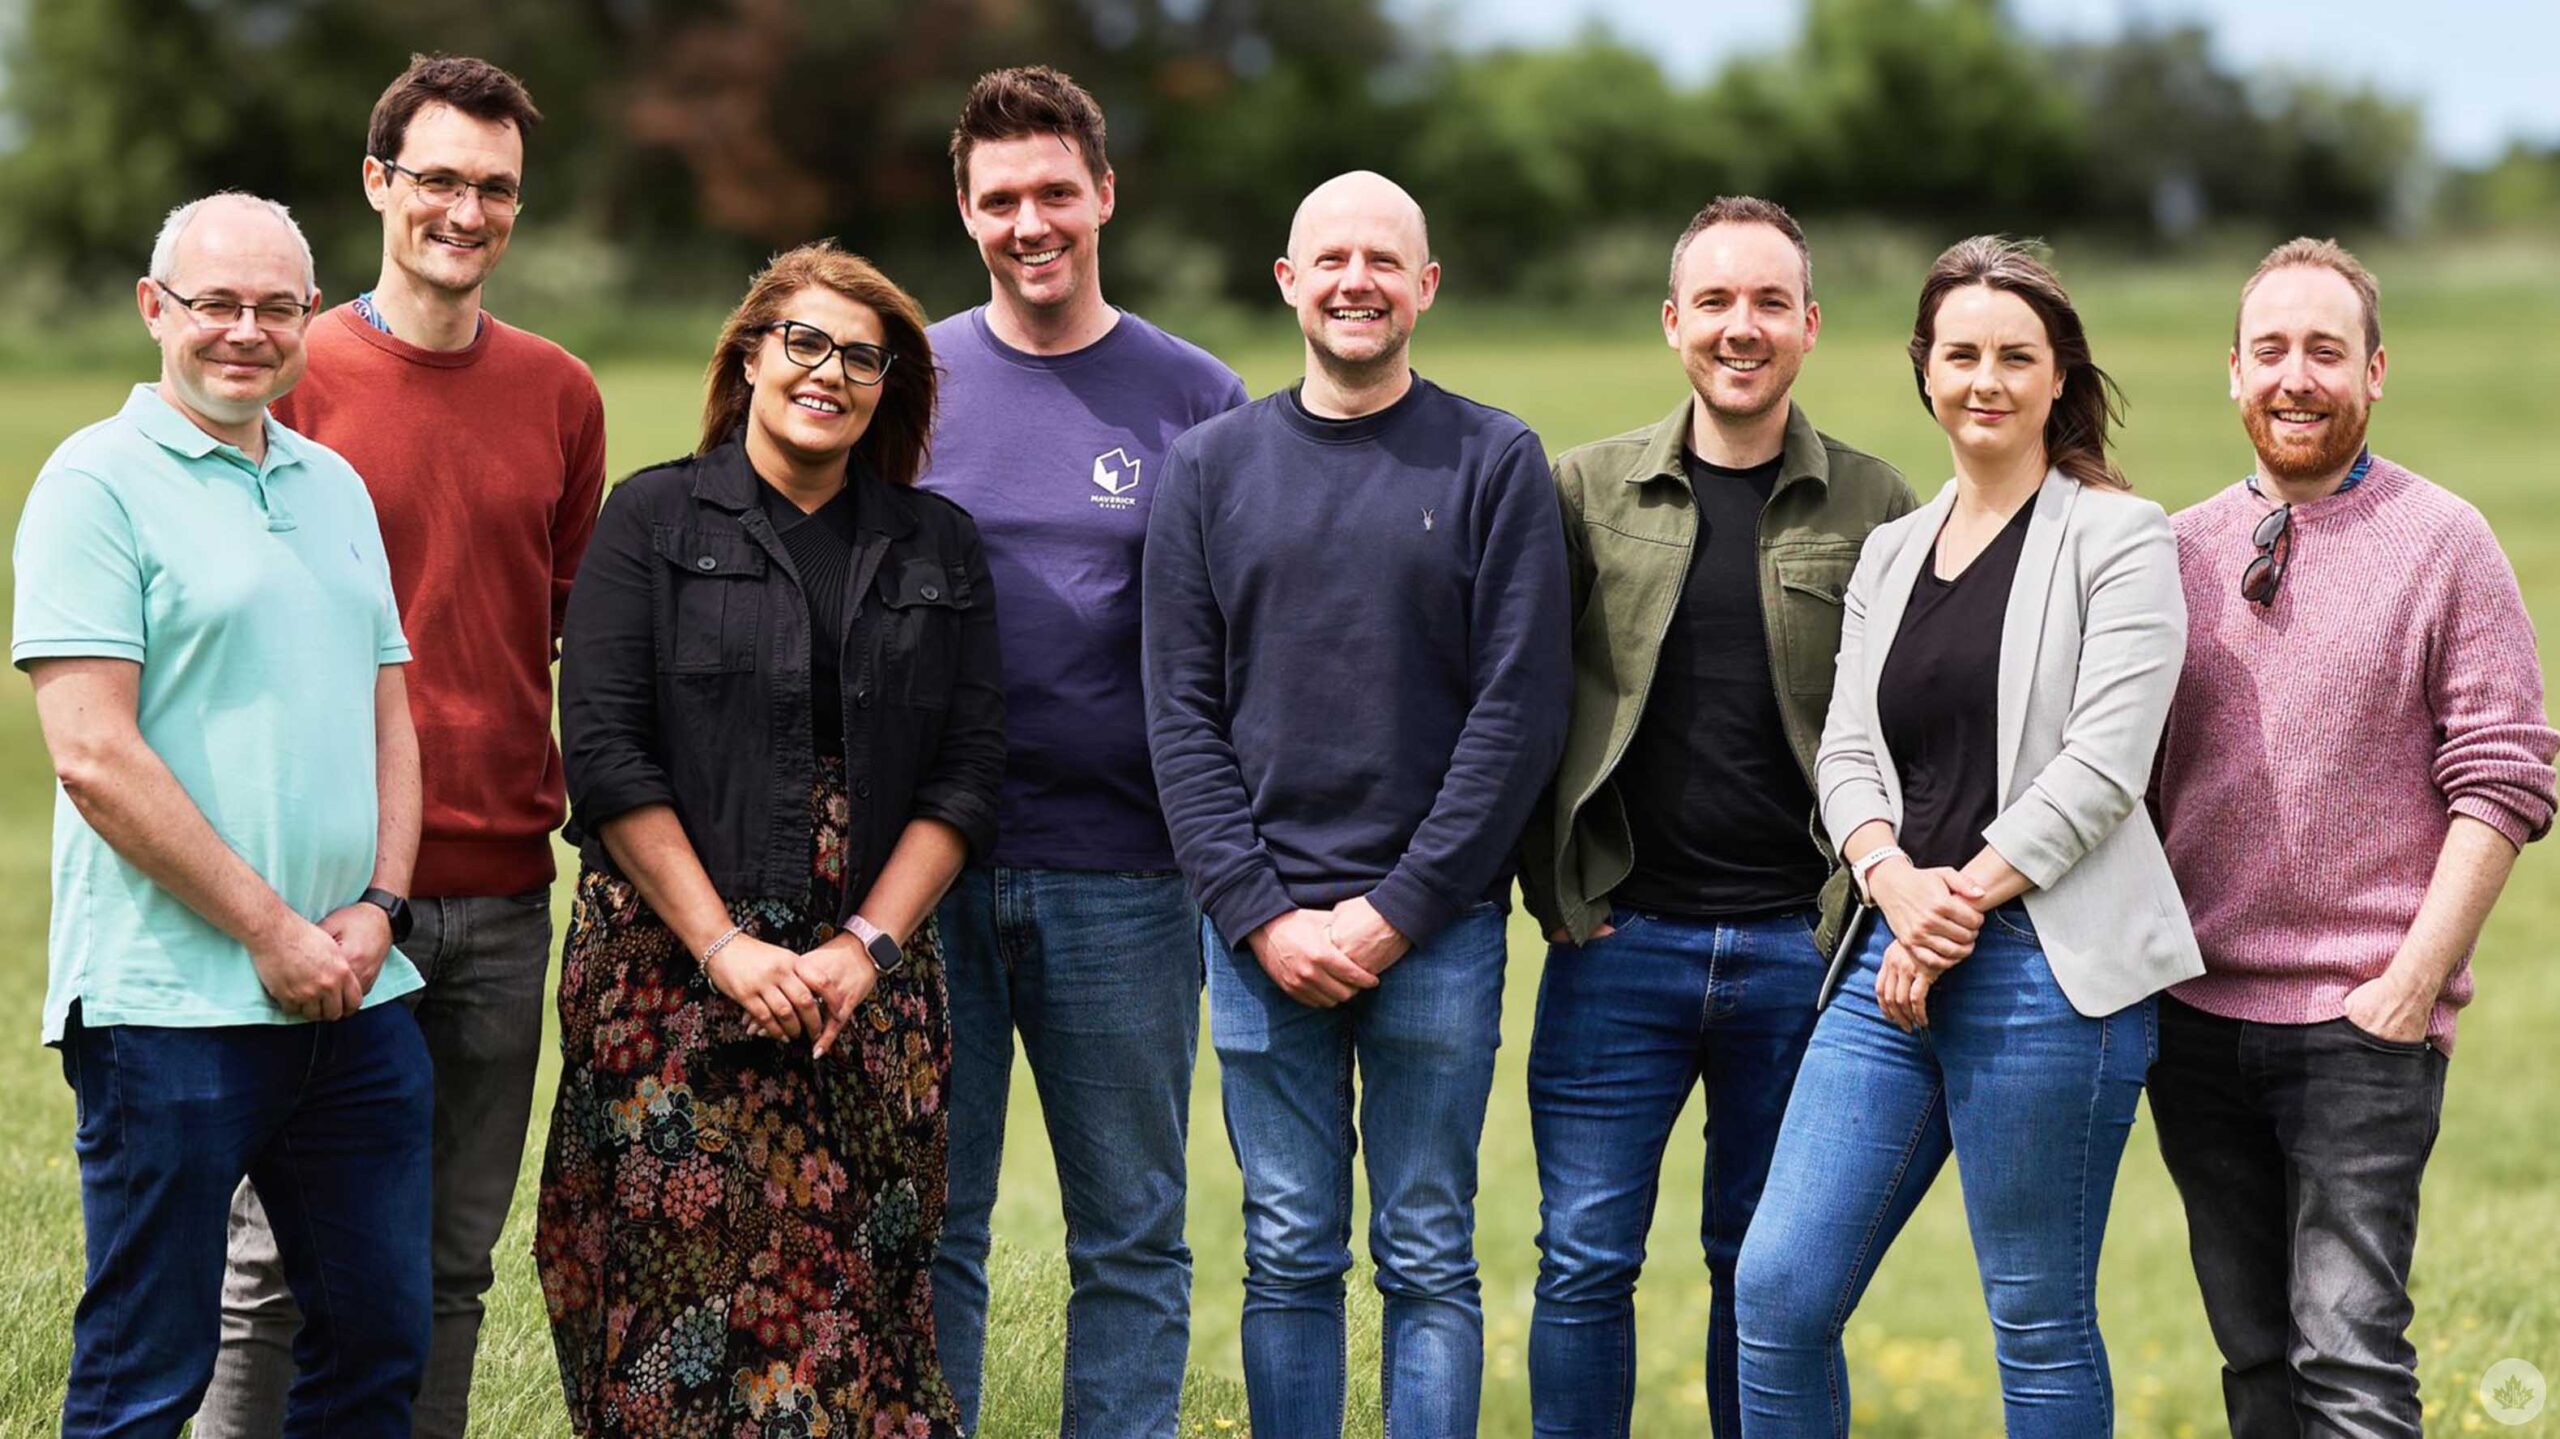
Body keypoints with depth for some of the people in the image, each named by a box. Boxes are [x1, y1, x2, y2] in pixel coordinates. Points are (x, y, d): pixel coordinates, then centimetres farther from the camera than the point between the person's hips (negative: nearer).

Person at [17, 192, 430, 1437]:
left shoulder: (335, 487, 16)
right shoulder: (100, 483, -6)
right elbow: (95, 757, -13)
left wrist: (377, 906, 0)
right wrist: (271, 931, -13)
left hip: (356, 999, 7)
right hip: (173, 1002, -7)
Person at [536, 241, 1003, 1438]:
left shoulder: (938, 548, 11)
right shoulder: (654, 520, 3)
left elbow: (967, 775, 6)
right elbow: (607, 756, -5)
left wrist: (866, 945, -7)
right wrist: (726, 948, -12)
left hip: (868, 980, 2)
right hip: (674, 969, -2)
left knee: (854, 1295, 0)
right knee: (679, 1284, -5)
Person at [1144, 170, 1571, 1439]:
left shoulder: (1496, 463, 2)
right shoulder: (1210, 467, 8)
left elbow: (1520, 708, -4)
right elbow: (1182, 715, 4)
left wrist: (1399, 910, -10)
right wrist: (1261, 915, -7)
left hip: (1437, 931, -1)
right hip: (1261, 931, 2)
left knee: (1428, 1261, 3)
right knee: (1288, 1261, 6)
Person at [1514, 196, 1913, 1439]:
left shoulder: (1874, 507, 3)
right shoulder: (1586, 488, 5)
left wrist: (1864, 906, -2)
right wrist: (1556, 893, 0)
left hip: (1800, 948, 0)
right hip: (1621, 938, 0)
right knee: (1585, 1258, 1)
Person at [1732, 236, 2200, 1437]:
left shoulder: (2117, 537, -1)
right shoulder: (1891, 553, 18)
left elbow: (2101, 764, -10)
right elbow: (1847, 754, 11)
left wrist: (1966, 901, -13)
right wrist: (1900, 886, -9)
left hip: (2046, 967, -6)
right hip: (1894, 961, 6)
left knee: (2039, 1322, 1)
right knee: (1778, 1288, -2)